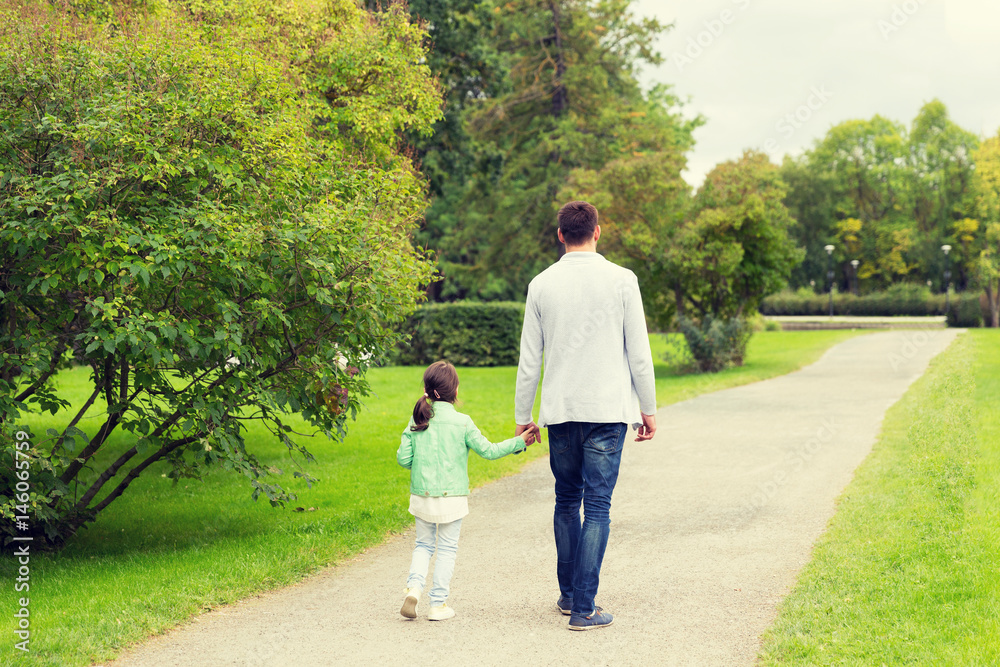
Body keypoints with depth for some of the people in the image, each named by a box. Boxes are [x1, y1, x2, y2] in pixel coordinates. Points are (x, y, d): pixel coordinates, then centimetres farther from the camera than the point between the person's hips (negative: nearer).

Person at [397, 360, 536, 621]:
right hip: (451, 496, -3)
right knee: (447, 548, 8)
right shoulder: (462, 422, -10)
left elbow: (403, 458, -1)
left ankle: (414, 586, -6)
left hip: (421, 495, 3)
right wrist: (518, 442, 4)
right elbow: (487, 450, -6)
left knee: (424, 544, 17)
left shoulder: (416, 420, -1)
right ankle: (438, 604, 9)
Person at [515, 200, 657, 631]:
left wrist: (522, 415, 14)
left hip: (559, 412, 2)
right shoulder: (621, 280, -4)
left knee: (566, 501, 17)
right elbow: (639, 353, -2)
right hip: (607, 410, -2)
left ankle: (568, 594, 25)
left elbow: (529, 358, 5)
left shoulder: (541, 285, 2)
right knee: (597, 507, -1)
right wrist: (648, 409, 8)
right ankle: (583, 608, -3)